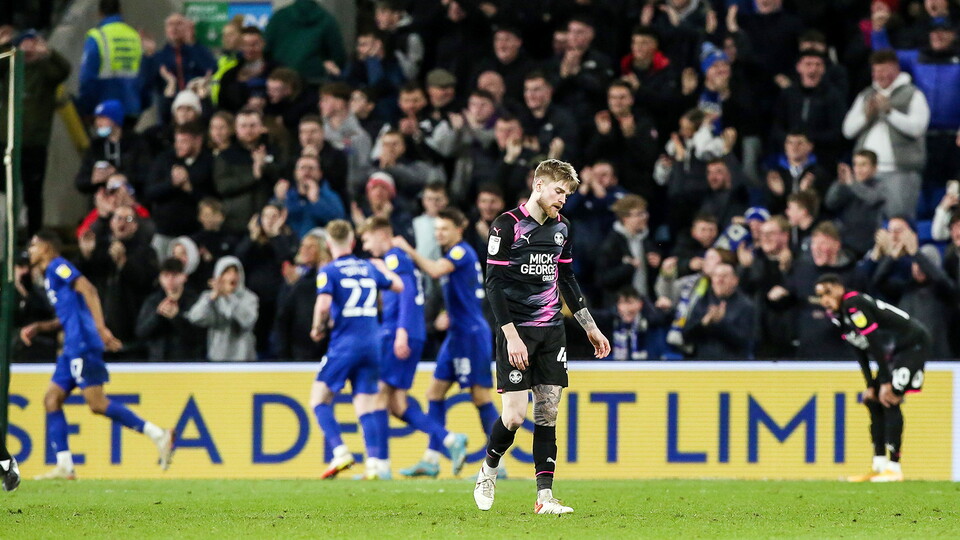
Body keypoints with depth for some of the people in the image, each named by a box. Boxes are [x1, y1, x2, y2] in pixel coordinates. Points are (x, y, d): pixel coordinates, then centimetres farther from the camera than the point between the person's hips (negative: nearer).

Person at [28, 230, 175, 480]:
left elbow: (87, 289, -17)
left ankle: (158, 435, -16)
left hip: (83, 344, -10)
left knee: (97, 403, -15)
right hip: (73, 348, 10)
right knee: (52, 399, 4)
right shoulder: (49, 275, 25)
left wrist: (100, 327, -26)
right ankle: (64, 466, 1)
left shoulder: (57, 266, -3)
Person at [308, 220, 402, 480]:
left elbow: (323, 304, -20)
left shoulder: (329, 271, -5)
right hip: (371, 344, 5)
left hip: (344, 344, -5)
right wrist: (383, 268, 44)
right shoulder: (369, 268, 12)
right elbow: (399, 286, 26)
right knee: (366, 407, 6)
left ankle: (340, 451, -11)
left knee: (319, 399, 5)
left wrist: (318, 327, -1)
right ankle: (374, 462, -8)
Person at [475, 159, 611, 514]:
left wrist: (590, 327, 20)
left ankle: (545, 496, -1)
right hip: (516, 331, -6)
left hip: (551, 331, 6)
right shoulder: (508, 225, -9)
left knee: (548, 412, 0)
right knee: (514, 416, -10)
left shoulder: (560, 227, 11)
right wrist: (511, 335, -18)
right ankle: (488, 472, 17)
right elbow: (494, 283, -11)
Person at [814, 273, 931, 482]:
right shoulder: (836, 313, 5)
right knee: (873, 401, 6)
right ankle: (879, 466, 8)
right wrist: (871, 386, 2)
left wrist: (885, 383, -23)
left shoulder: (854, 305, -24)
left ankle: (894, 468, -17)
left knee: (889, 401, -17)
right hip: (893, 352, 10)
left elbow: (875, 344, -25)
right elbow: (860, 351, 8)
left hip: (913, 345, -10)